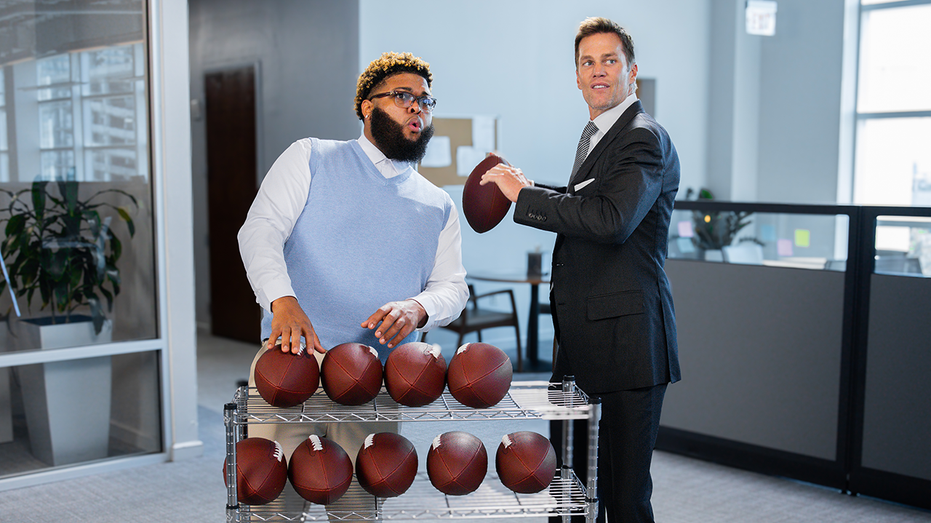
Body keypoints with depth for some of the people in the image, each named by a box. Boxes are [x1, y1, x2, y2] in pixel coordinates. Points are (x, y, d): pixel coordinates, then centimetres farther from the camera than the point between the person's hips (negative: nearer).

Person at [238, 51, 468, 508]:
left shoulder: (439, 207, 19)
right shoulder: (310, 159, 9)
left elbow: (452, 286, 14)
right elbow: (260, 230, -3)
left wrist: (417, 308, -11)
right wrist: (282, 299, -22)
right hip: (292, 353, -2)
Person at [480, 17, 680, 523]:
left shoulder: (644, 139, -13)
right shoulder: (596, 134, 18)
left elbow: (611, 220, -29)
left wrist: (524, 197, -21)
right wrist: (531, 189, 17)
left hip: (625, 340, -10)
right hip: (580, 339, 10)